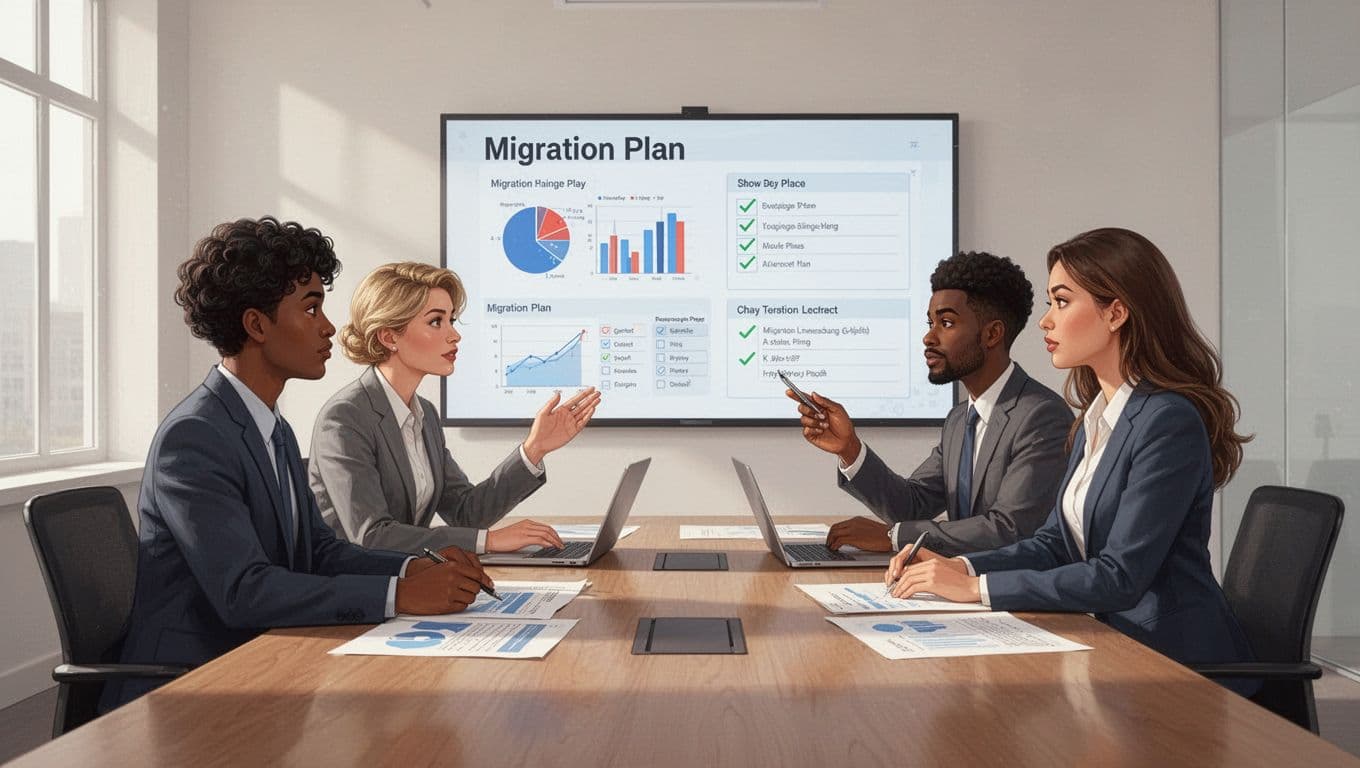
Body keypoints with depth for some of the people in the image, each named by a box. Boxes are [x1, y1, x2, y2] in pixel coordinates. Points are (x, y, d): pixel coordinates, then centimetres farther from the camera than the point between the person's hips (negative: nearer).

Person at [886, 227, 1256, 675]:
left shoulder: (1169, 422, -19)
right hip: (1118, 640, 7)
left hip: (1179, 658, -7)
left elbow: (1121, 576, -22)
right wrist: (958, 567, -4)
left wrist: (977, 587, -20)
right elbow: (1056, 542, 11)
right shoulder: (1096, 419, 10)